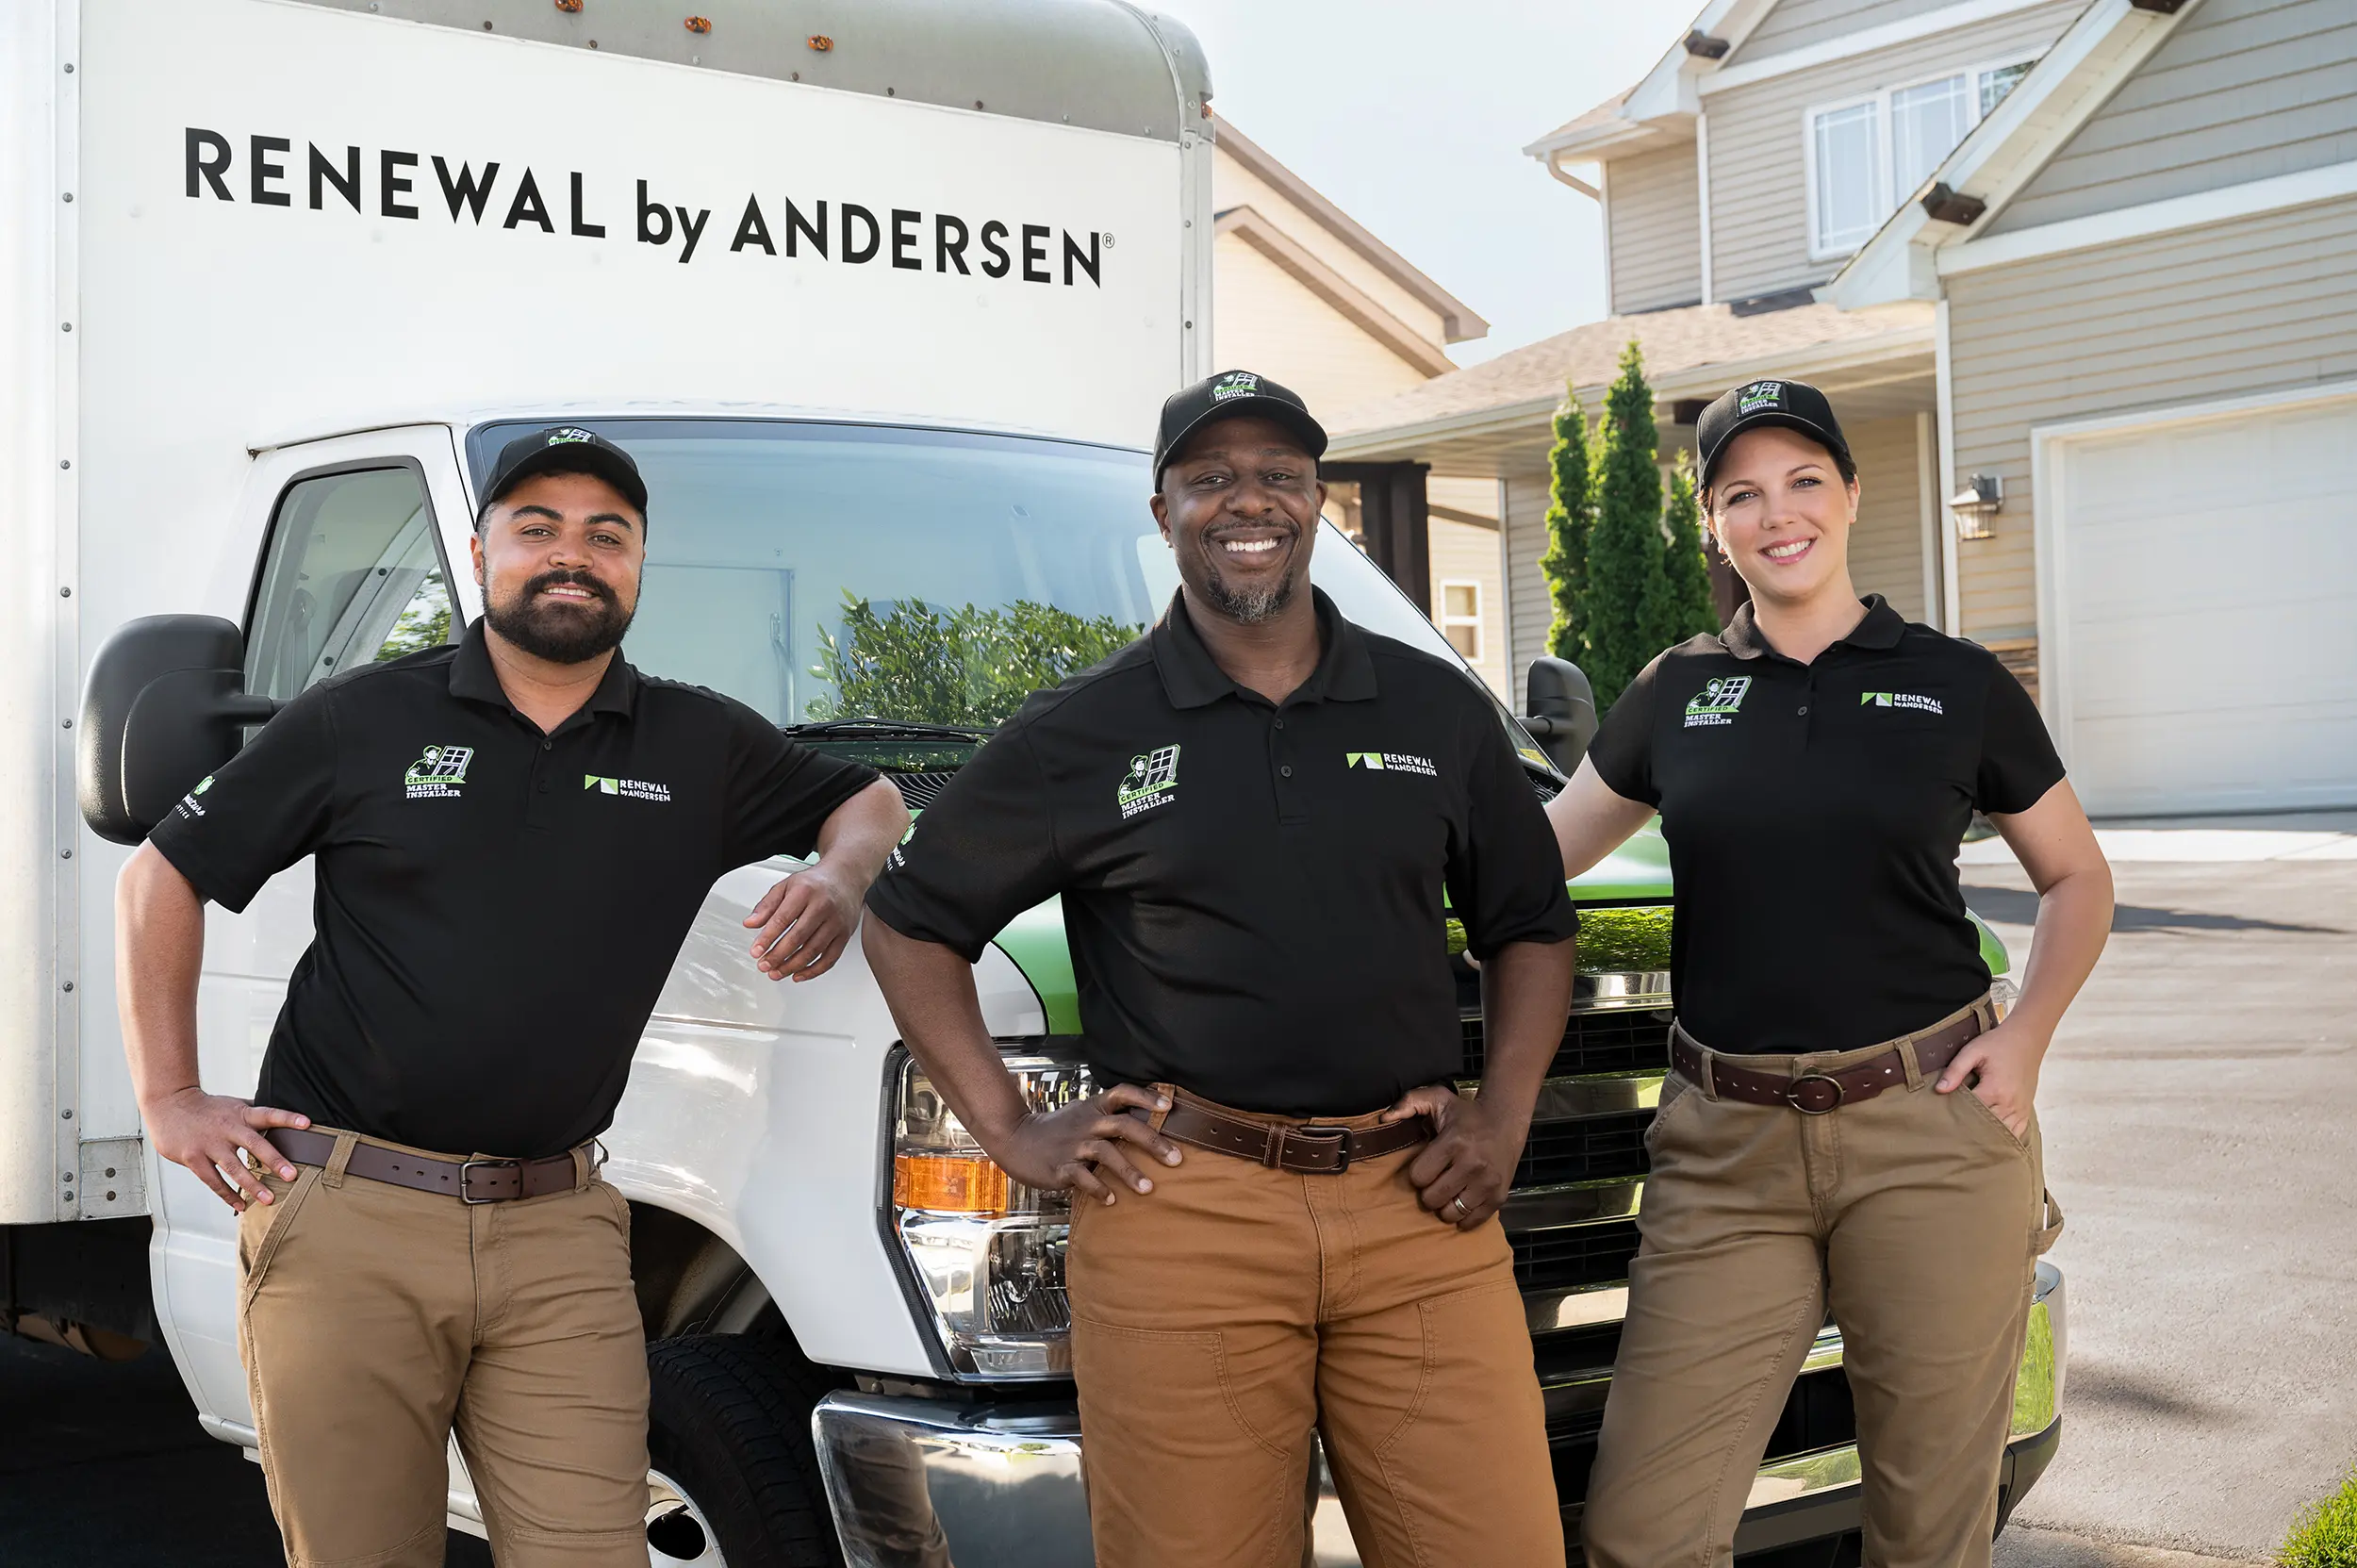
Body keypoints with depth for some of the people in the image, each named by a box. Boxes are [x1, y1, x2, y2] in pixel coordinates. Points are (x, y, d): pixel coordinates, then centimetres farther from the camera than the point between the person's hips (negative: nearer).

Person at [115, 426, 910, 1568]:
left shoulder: (702, 746, 10)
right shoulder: (362, 720, 5)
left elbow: (868, 800, 24)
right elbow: (165, 875, 11)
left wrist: (839, 880, 0)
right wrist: (169, 1097, 4)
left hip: (560, 1234, 2)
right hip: (344, 1225, -1)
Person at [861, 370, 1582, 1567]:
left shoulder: (1439, 710, 12)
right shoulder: (1082, 732, 5)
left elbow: (1529, 924, 21)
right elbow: (910, 919, 10)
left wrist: (1505, 1115, 6)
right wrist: (1010, 1133, 3)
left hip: (1416, 1206, 2)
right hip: (1182, 1217, -2)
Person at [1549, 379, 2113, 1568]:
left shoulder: (1957, 684, 5)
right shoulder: (1677, 694, 10)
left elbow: (2077, 878, 14)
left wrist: (2024, 1037, -2)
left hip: (1930, 1134, -1)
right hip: (1726, 1149, 2)